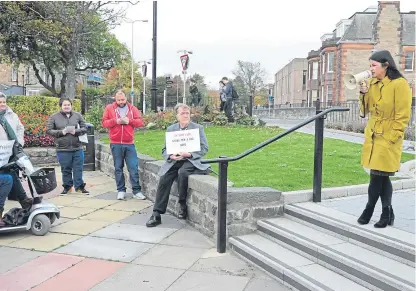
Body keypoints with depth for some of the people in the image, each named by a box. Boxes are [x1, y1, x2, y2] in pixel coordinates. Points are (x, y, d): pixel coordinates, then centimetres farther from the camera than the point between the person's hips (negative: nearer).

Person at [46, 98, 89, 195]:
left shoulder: (77, 115, 6)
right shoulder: (54, 117, 2)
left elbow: (84, 128, 6)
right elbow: (48, 130, 0)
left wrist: (76, 131, -14)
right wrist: (61, 132, -14)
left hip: (77, 148, 1)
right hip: (63, 149, -1)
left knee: (78, 168, 6)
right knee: (66, 169, 9)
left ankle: (79, 186, 16)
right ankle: (67, 186, 23)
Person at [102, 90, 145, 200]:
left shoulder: (132, 108, 6)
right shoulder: (109, 108, 4)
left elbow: (140, 122, 2)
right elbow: (104, 123, 0)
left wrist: (129, 121, -13)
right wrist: (116, 121, -15)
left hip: (129, 144, 0)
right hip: (116, 144, 0)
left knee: (133, 167, -1)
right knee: (118, 168, 7)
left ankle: (136, 191, 5)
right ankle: (121, 190, 16)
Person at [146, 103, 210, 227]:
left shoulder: (198, 128, 3)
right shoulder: (171, 129, 12)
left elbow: (204, 149, -2)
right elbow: (164, 150, 12)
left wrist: (189, 154, -17)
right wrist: (170, 156, -12)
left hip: (191, 161, -3)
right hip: (174, 161, 3)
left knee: (182, 172, -35)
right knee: (164, 180, -21)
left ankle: (182, 205, -14)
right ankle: (156, 215, -16)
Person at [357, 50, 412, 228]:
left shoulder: (399, 84, -11)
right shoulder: (373, 83, 11)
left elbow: (403, 115, -12)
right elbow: (366, 109, 13)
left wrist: (392, 137, -14)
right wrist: (363, 93, -2)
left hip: (388, 138, -7)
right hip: (372, 135, 7)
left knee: (378, 175, -4)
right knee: (381, 176, 11)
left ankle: (369, 209, 12)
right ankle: (387, 213, 22)